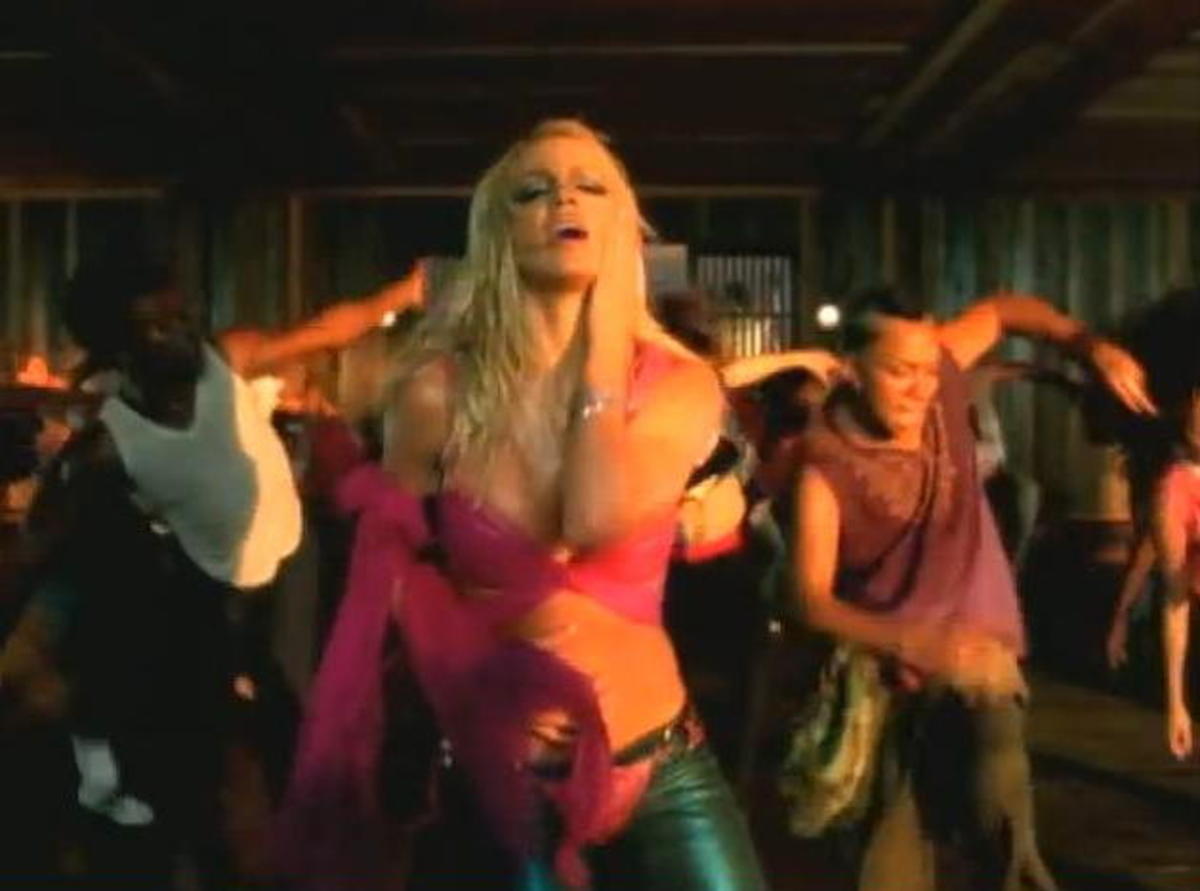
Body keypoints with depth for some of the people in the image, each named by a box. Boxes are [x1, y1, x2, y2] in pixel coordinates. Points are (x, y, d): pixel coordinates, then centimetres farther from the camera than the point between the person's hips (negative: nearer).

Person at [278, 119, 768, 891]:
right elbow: (390, 574, 5)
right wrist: (479, 689, -7)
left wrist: (604, 342, -14)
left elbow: (597, 523, -25)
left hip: (662, 768, 1)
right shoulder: (439, 393, -8)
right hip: (499, 773, -1)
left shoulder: (679, 387, -6)